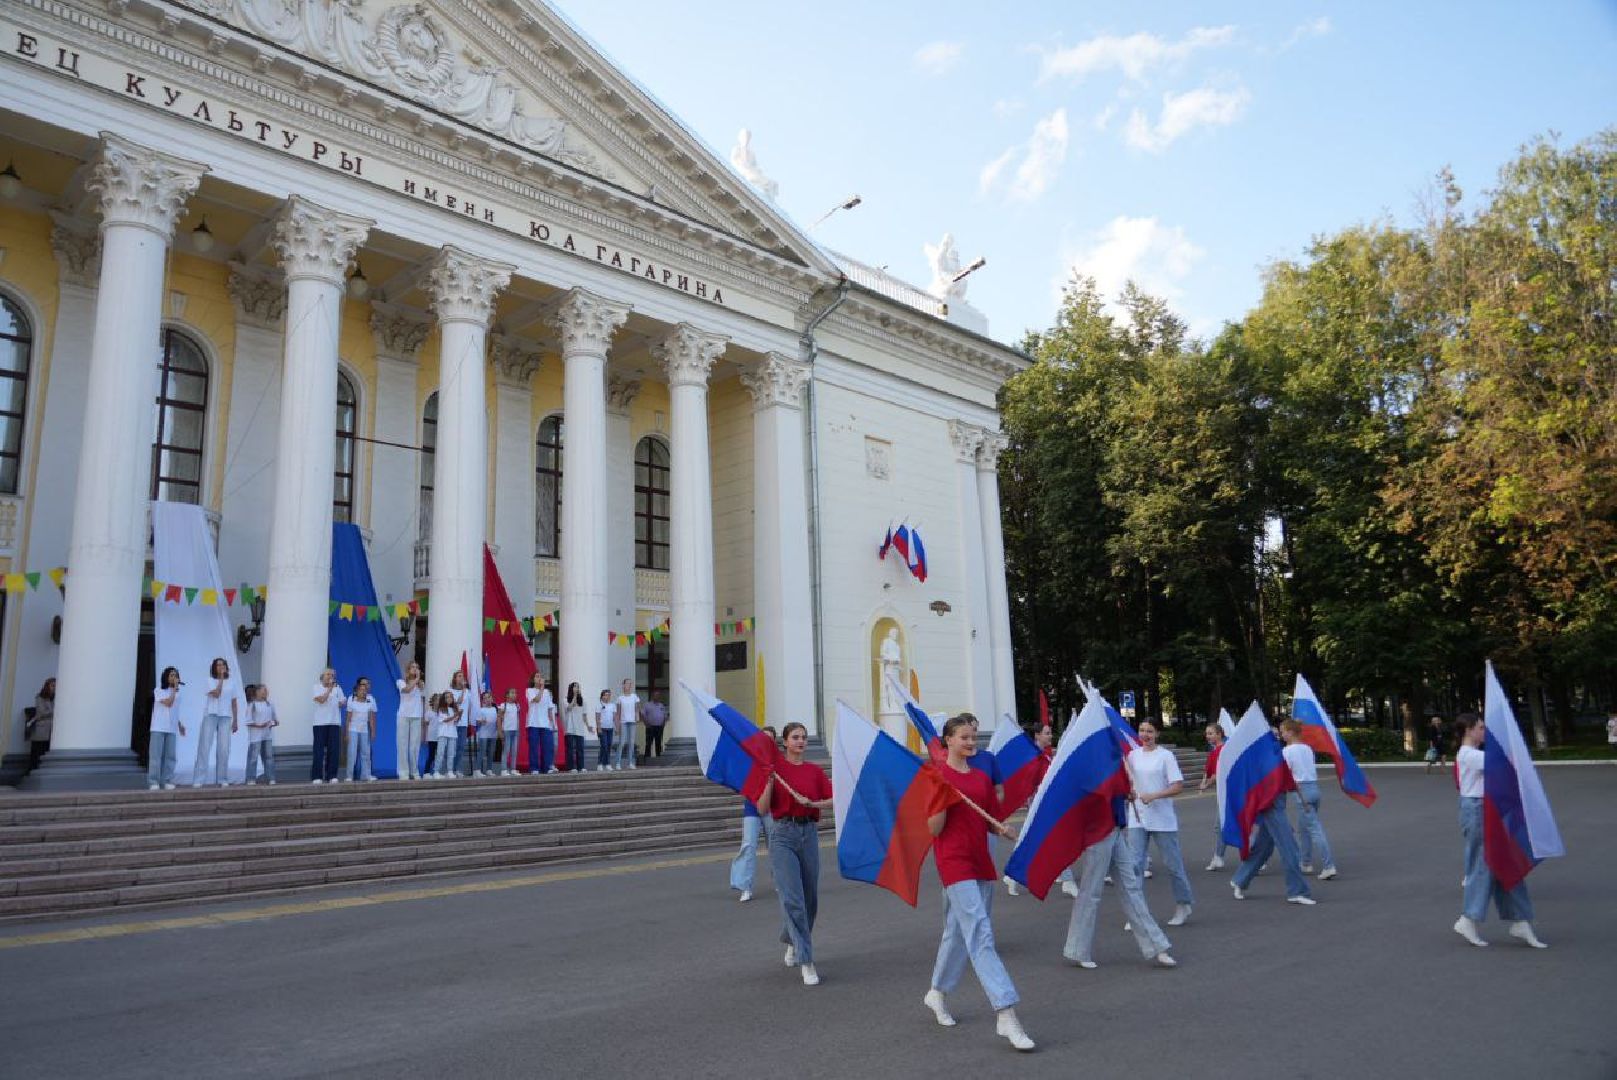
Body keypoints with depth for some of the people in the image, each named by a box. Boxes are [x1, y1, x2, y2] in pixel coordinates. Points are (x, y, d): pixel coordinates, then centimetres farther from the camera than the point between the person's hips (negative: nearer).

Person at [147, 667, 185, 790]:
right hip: (158, 728, -5)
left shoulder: (177, 693, 14)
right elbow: (168, 703, -17)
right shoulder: (158, 691, -3)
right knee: (156, 755, -5)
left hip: (171, 729, 5)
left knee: (169, 756, 1)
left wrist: (180, 725, 13)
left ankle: (166, 781, 4)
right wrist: (174, 688, -15)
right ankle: (153, 782, -2)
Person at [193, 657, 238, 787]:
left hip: (225, 717, 2)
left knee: (224, 749, -1)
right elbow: (216, 694, -16)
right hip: (210, 716, -2)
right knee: (204, 747, -4)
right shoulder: (209, 680, 1)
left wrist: (235, 721, 11)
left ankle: (222, 779, 4)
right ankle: (198, 780, -4)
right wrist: (221, 678, -11)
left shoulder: (231, 682, 10)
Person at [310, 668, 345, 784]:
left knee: (334, 750, 0)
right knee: (319, 749, -3)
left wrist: (343, 702, -7)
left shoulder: (337, 688, 13)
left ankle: (331, 776, 5)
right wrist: (330, 688, -15)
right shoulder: (317, 687, 3)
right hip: (320, 722, -3)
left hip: (334, 722, 3)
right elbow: (321, 699, -13)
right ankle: (316, 776, 1)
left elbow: (341, 703, 13)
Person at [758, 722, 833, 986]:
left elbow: (833, 800, 2)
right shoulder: (775, 768, -1)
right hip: (783, 834, -4)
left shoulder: (815, 771, 8)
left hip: (809, 833, 4)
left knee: (810, 898, 11)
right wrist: (769, 783, -19)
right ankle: (806, 962, -7)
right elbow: (762, 807, -4)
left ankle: (792, 942, 38)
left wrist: (811, 803, -14)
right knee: (792, 898, -11)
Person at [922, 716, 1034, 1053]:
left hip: (981, 862, 7)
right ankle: (1006, 1015, -15)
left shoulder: (982, 777, 11)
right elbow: (933, 829, -10)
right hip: (954, 863, -7)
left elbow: (991, 820, 16)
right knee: (981, 936, -13)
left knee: (959, 932, 18)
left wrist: (1003, 829, -6)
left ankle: (937, 993, 37)